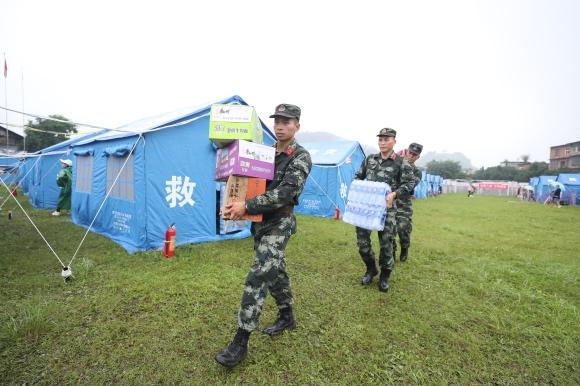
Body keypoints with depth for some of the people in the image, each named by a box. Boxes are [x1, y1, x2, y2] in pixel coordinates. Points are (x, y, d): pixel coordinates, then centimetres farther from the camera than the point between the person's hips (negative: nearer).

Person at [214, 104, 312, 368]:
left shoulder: (301, 157, -12)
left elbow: (285, 193, -24)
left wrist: (247, 207, -27)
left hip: (280, 224, -7)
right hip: (260, 222, 7)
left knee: (257, 277, -10)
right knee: (275, 271, 18)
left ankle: (240, 342, 1)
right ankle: (287, 316, 38)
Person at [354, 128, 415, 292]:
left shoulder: (401, 163, -2)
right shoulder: (369, 159, 9)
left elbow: (410, 184, -5)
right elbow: (358, 177, 18)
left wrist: (394, 194, -20)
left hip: (386, 208, -3)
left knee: (386, 243, 3)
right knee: (362, 239, 5)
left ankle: (385, 275, 23)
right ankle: (371, 268, 28)